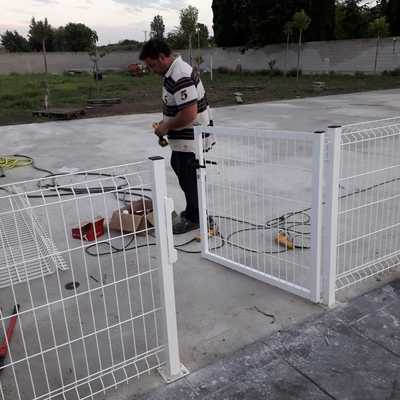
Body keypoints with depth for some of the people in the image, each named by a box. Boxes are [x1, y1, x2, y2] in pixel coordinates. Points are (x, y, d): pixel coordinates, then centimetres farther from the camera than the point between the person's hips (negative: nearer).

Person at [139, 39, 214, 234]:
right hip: (183, 138, 11)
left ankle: (193, 218, 23)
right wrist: (166, 123, 8)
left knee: (188, 178, 3)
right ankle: (193, 210, 38)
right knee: (178, 166, 23)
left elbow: (189, 114, -31)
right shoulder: (174, 71, 7)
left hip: (190, 139, -11)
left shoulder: (180, 77, -26)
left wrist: (166, 127, -18)